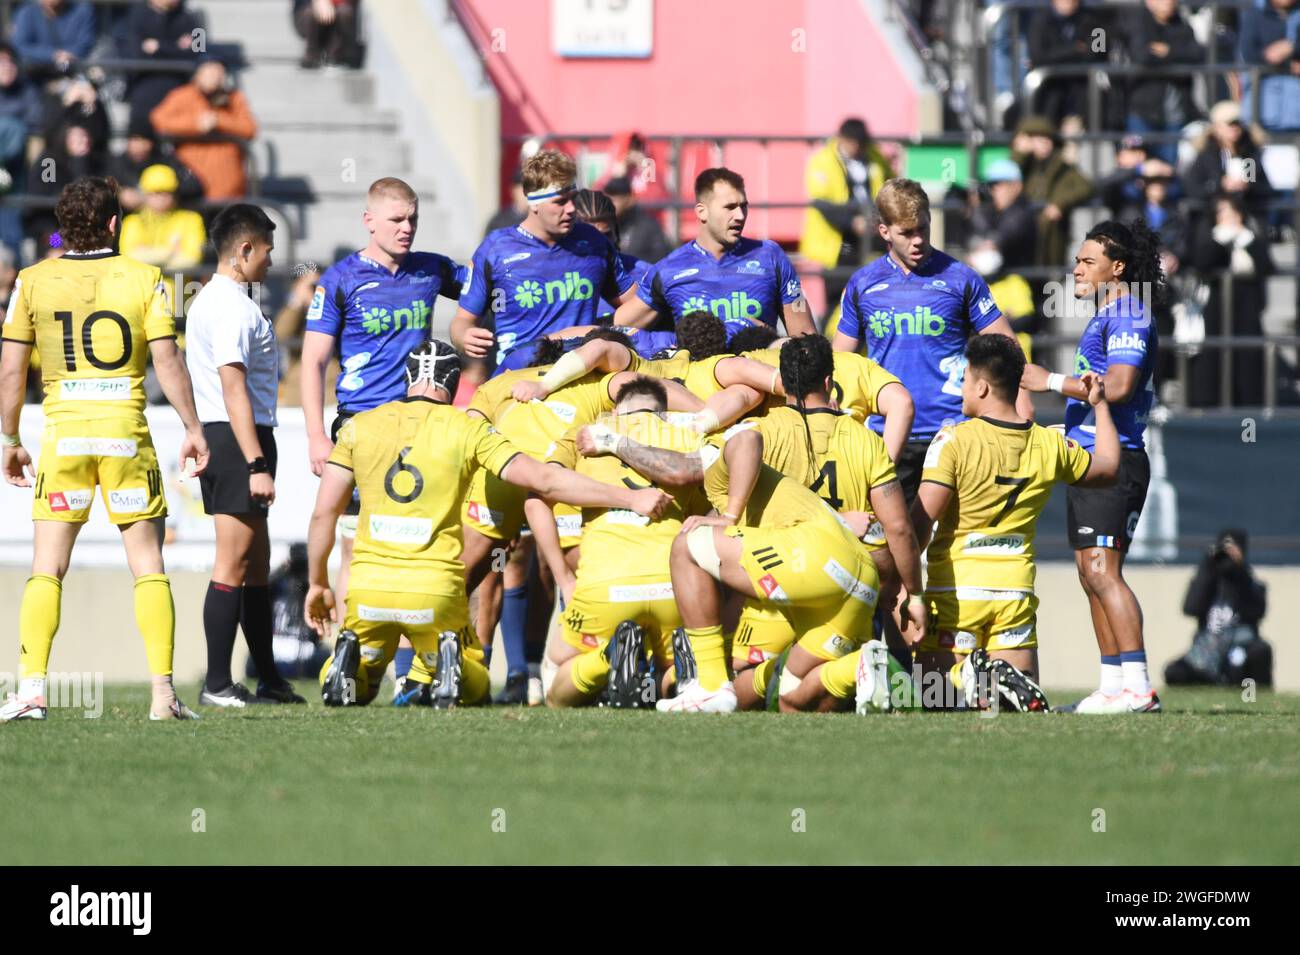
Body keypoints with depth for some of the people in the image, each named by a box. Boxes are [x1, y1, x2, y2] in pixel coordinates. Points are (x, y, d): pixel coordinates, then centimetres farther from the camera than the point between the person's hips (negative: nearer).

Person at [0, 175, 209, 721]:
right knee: (148, 567, 5)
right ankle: (162, 690, -2)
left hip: (63, 433, 1)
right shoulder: (143, 279, -2)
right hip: (126, 434, -1)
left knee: (46, 569, 4)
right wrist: (192, 429, 4)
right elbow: (168, 362, -4)